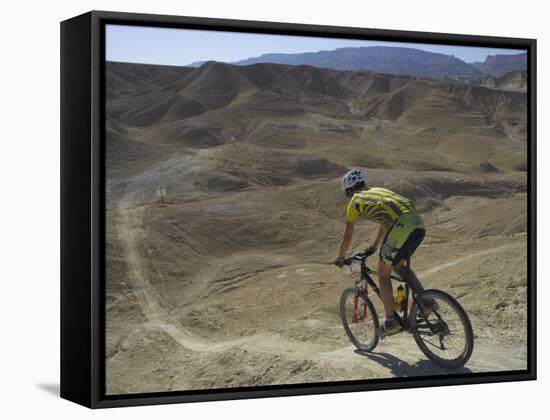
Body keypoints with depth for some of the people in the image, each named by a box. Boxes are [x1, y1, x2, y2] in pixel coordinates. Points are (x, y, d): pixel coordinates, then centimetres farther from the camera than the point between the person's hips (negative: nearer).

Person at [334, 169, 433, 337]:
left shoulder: (354, 201, 16)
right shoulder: (378, 191, 35)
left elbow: (347, 237, 23)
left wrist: (340, 258, 39)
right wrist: (374, 248, 61)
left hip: (400, 226, -7)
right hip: (418, 223, 7)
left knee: (383, 274, 10)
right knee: (398, 266, 27)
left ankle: (391, 322, 9)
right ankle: (426, 300, 12)